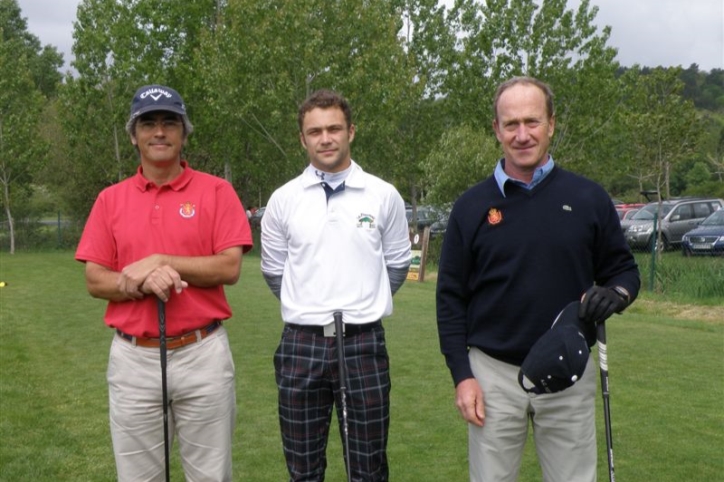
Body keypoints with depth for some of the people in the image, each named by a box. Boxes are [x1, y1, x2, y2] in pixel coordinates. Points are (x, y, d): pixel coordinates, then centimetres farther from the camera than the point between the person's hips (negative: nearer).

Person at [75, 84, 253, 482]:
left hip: (203, 354, -2)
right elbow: (94, 282, 3)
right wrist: (143, 283, -16)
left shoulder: (216, 191, 0)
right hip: (133, 358, 2)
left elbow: (229, 268, -8)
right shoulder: (110, 199, 7)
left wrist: (159, 262, -14)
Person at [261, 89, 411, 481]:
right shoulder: (283, 199, 1)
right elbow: (273, 270, 12)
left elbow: (397, 264, 11)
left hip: (364, 343, 0)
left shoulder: (384, 196, 0)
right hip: (301, 345, 1)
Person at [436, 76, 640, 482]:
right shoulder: (472, 206, 1)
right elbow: (451, 297, 2)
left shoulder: (589, 198, 0)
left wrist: (616, 294, -16)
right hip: (493, 373, 0)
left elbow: (624, 269, 8)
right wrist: (462, 375, -4)